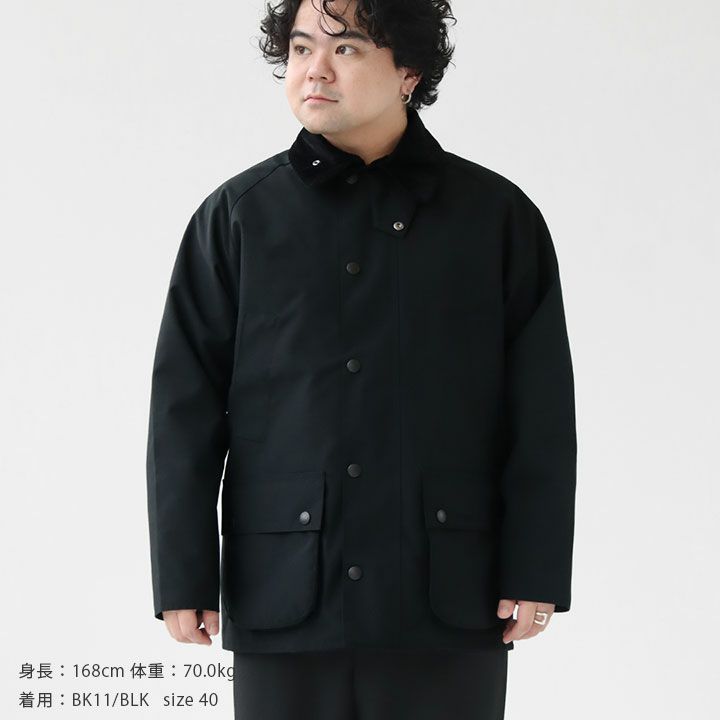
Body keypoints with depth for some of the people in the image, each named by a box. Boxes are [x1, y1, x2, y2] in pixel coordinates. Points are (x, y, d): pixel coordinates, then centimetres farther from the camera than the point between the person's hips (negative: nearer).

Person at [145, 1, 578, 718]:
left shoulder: (498, 216, 5)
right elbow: (184, 406, 4)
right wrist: (184, 575, 0)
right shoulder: (237, 216, 6)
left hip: (448, 603, 0)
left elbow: (542, 412, 4)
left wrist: (536, 572, -2)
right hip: (284, 599, 0)